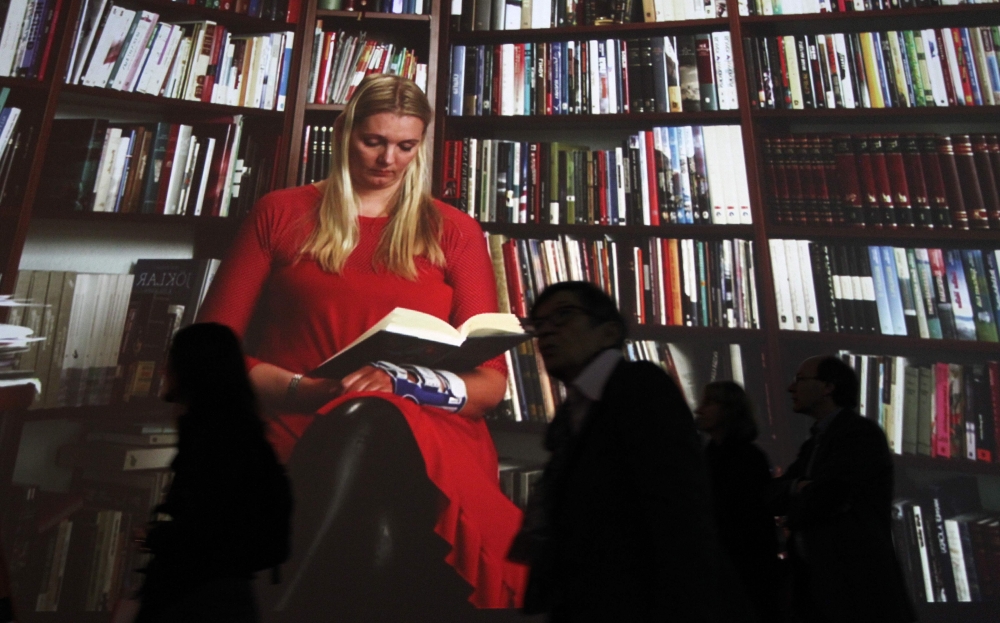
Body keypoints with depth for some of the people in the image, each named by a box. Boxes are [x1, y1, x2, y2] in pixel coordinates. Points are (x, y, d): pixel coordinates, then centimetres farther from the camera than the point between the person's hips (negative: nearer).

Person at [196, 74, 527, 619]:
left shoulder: (453, 231, 15)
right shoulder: (281, 214, 16)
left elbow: (491, 381, 10)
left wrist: (399, 385, -11)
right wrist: (301, 390, -8)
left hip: (429, 436, 2)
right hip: (300, 430, -1)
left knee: (368, 422, -37)